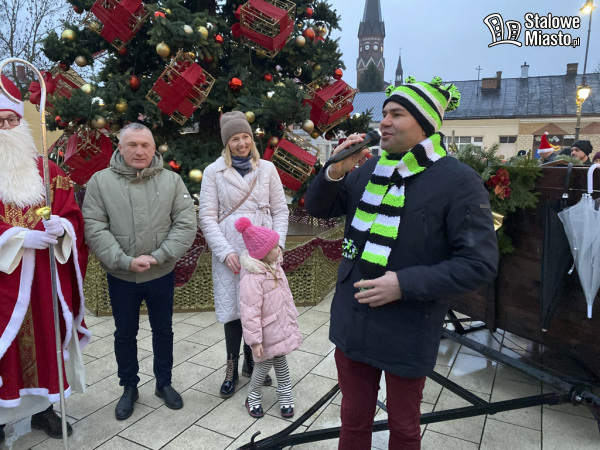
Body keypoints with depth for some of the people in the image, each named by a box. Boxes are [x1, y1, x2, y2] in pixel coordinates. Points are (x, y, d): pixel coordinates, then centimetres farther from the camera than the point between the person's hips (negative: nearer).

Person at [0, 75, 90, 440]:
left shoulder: (47, 170, 9)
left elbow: (72, 215, 6)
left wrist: (62, 226, -15)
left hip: (46, 279, 3)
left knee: (44, 338, 11)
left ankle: (42, 407, 29)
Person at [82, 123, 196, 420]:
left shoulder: (171, 180, -5)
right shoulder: (101, 181, -6)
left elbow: (186, 223, -10)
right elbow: (94, 228, -10)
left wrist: (157, 256, -18)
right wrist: (125, 261, -19)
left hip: (162, 274, 1)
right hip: (120, 276, 0)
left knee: (163, 331, 16)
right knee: (124, 334, 16)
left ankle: (164, 383, 37)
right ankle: (129, 387, 37)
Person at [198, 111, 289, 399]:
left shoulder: (267, 169, 6)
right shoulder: (214, 172, 1)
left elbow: (280, 210, 7)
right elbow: (207, 216, -2)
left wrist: (277, 243, -5)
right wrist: (225, 251, -11)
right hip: (230, 253, -1)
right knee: (233, 309, 6)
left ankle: (251, 362, 31)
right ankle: (232, 369, 24)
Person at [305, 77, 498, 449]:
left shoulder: (458, 181, -13)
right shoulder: (369, 170, 3)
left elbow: (480, 262, -15)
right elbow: (318, 208, 10)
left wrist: (406, 284, -22)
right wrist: (335, 173, -11)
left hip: (408, 332, -4)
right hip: (352, 320, 5)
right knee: (354, 420, 22)